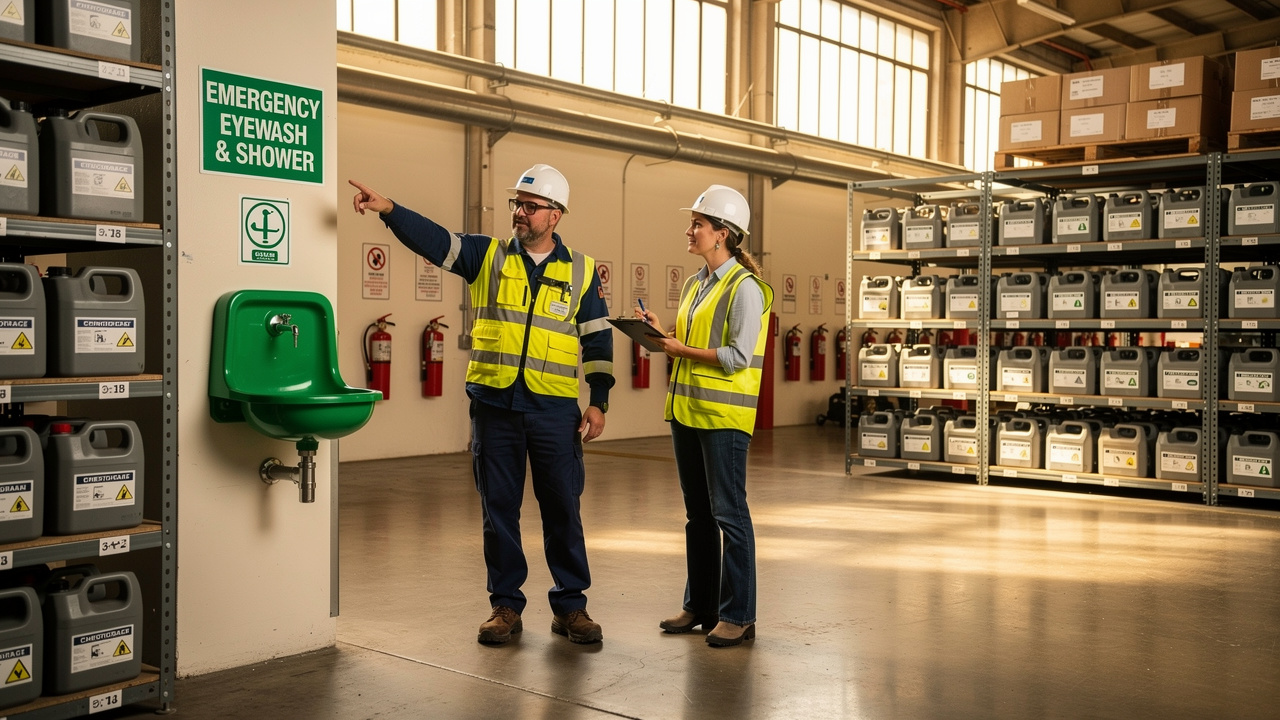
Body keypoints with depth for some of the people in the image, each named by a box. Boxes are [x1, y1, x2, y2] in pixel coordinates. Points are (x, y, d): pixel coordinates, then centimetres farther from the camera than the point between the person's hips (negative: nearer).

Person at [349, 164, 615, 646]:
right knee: (498, 507, 7)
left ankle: (570, 605, 17)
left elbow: (597, 340, 7)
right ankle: (505, 605, 20)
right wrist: (386, 209, -25)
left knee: (563, 508, 4)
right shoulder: (488, 256, 5)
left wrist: (598, 402, 0)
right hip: (494, 404, 1)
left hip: (554, 408, -1)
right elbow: (433, 239, -8)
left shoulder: (580, 271, 6)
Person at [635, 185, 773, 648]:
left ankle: (738, 615, 6)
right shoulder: (695, 284, 14)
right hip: (686, 409, 9)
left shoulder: (744, 287, -12)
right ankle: (700, 605, 24)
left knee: (728, 512, -3)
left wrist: (682, 350, -14)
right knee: (697, 513, 14)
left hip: (723, 415, -8)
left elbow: (738, 356, -19)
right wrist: (662, 335, 3)